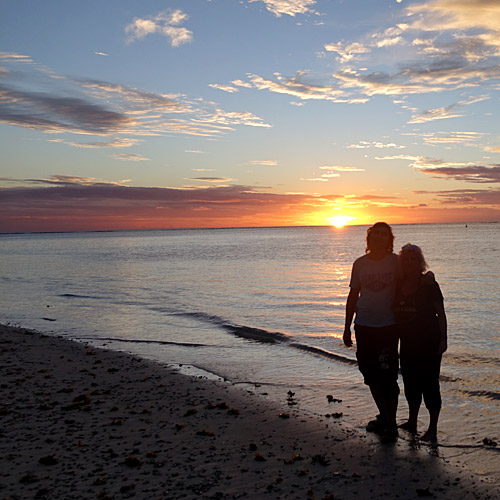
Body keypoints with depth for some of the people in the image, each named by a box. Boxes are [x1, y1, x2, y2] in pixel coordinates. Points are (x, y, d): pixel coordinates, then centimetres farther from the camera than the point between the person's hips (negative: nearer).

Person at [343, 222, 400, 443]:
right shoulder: (360, 263, 6)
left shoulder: (396, 262, -3)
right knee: (371, 376, 12)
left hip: (388, 327, -3)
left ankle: (391, 424, 11)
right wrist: (347, 327, 11)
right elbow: (353, 295, 11)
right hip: (364, 327, 4)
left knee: (387, 377, -4)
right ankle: (383, 416, 30)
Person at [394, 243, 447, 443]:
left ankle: (432, 429, 9)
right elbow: (395, 314, 13)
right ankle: (412, 422, 29)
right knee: (410, 383, 14)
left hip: (429, 343, -5)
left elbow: (441, 314, -5)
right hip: (408, 343, 5)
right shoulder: (398, 285, 6)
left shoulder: (429, 285, -8)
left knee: (429, 384, -1)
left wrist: (443, 339, -11)